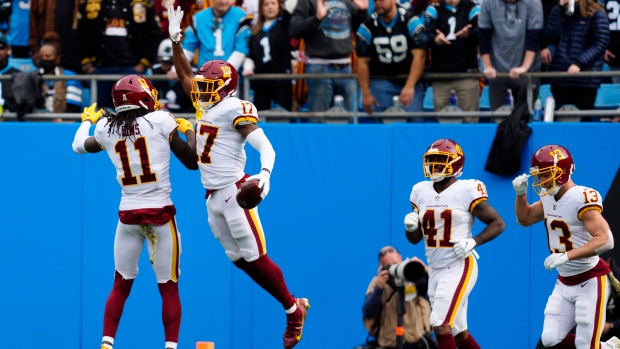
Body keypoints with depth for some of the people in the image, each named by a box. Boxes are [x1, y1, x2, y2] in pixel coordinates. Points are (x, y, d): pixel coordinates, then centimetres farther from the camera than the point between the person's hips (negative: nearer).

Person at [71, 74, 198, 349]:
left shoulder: (105, 128, 4)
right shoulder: (161, 121, -5)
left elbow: (79, 146, 27)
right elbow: (193, 162, 1)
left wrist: (87, 121, 46)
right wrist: (189, 130, 18)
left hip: (127, 216, 3)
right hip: (161, 215, -3)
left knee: (121, 286, 14)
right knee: (169, 288, 4)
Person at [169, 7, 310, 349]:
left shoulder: (236, 110, -12)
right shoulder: (206, 106, 12)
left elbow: (264, 145, -20)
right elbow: (185, 74, 20)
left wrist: (265, 173, -38)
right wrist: (175, 40, 10)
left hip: (234, 193, -8)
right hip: (212, 198, 8)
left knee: (255, 258, -7)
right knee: (239, 260, 8)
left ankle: (293, 309, 6)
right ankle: (293, 305, 15)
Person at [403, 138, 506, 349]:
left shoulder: (467, 191, -10)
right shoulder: (421, 191, 7)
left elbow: (498, 224, -6)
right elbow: (414, 238, 14)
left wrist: (473, 242, -20)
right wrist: (410, 226, -9)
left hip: (459, 267, -7)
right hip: (435, 269, 7)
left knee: (441, 325, -16)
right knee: (458, 332, 12)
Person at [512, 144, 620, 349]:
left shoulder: (582, 199, -22)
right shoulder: (549, 198, 4)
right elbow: (525, 219, 21)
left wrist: (566, 256, -39)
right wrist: (521, 193, 2)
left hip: (590, 281, -8)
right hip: (565, 283, 8)